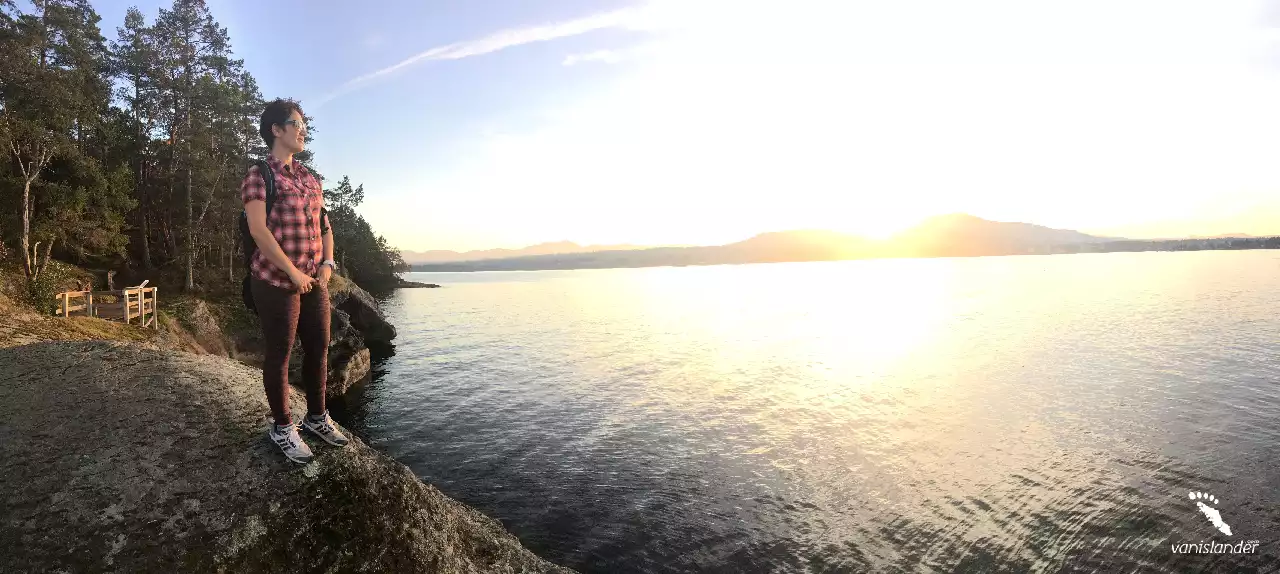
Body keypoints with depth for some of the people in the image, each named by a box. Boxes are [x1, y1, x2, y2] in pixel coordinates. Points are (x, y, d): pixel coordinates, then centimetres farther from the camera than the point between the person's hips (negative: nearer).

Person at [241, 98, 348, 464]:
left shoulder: (309, 179, 15)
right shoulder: (258, 176, -5)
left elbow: (324, 226, 17)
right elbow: (258, 230, -15)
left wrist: (328, 263, 2)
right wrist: (293, 273, -16)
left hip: (314, 281, 6)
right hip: (277, 281, -6)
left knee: (319, 349, 11)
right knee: (279, 354, 4)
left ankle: (317, 417, 27)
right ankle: (282, 427, 19)